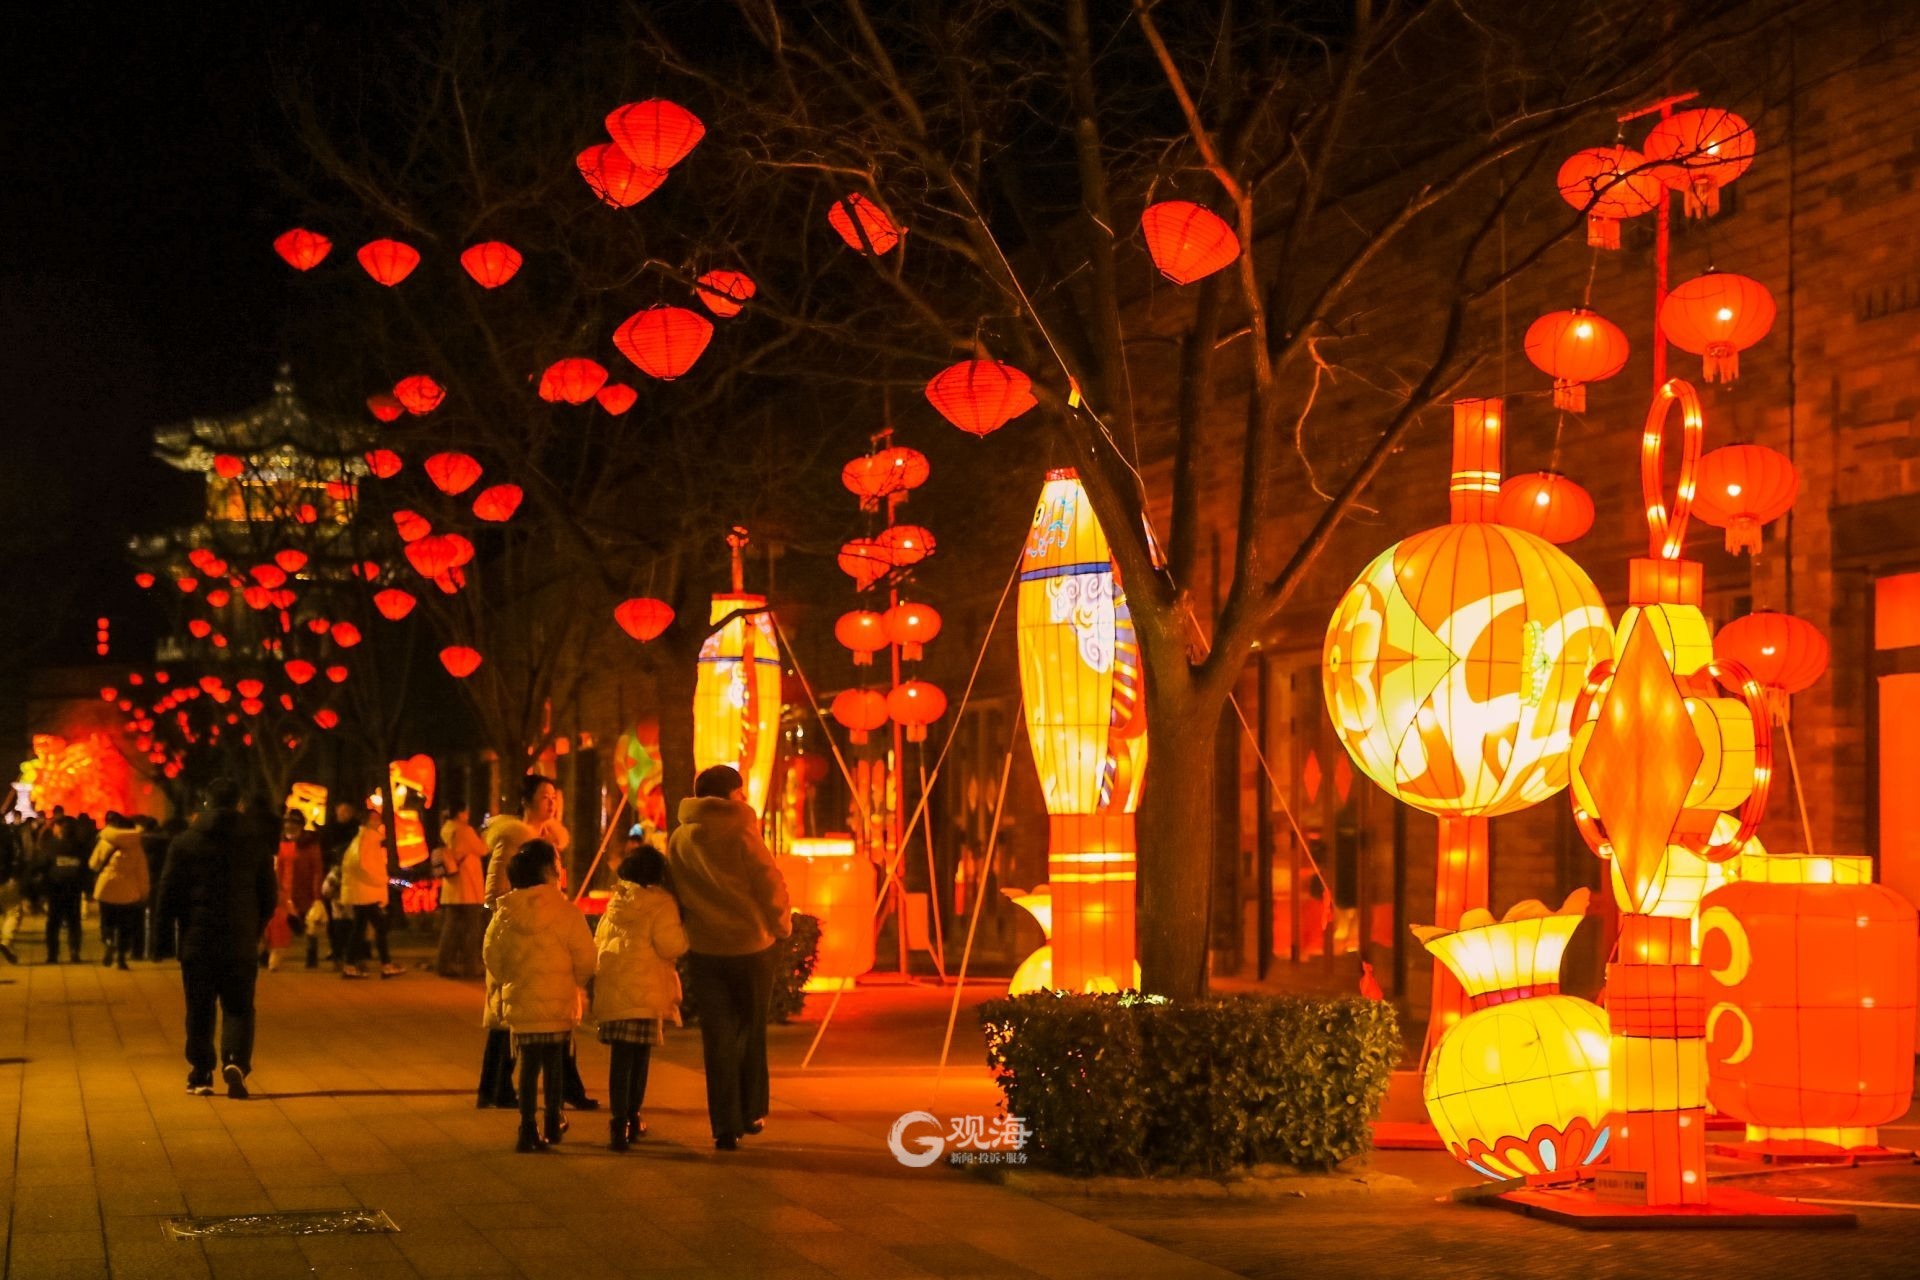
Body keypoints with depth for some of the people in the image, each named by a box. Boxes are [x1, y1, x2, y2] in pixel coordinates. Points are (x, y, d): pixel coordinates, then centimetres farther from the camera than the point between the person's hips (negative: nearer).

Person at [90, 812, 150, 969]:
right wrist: (144, 893, 7)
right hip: (128, 892, 1)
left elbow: (94, 863, 5)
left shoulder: (104, 840, -3)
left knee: (107, 922, 8)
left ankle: (107, 942, -21)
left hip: (107, 889, -1)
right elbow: (142, 871, 1)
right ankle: (122, 958, 7)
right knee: (125, 926, 11)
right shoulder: (136, 844, 1)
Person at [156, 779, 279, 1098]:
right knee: (238, 1008, 4)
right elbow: (269, 894, 5)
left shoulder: (186, 842, -3)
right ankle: (235, 1061, -18)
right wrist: (255, 929, 18)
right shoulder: (253, 843, 2)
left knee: (199, 1010, 9)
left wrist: (166, 928, 8)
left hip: (197, 940, 0)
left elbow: (169, 891, -4)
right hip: (240, 942, 0)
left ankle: (200, 1075, 9)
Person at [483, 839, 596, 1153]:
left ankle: (528, 1129, 0)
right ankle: (552, 1124, 22)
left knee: (529, 1063, 6)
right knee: (554, 1062, 13)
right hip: (558, 1001, -2)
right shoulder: (565, 911, -11)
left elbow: (492, 956, 3)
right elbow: (585, 958, -10)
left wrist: (506, 981, 21)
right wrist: (575, 981, 10)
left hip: (519, 1000, 2)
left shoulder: (504, 913, -2)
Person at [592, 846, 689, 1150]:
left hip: (612, 989, 5)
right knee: (640, 1056, 7)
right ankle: (630, 1117, 12)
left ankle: (620, 1120, 0)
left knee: (621, 1057, 6)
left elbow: (599, 941, 20)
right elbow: (670, 946, -12)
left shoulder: (615, 902, 14)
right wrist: (682, 929, 5)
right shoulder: (661, 903, -5)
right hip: (646, 991, -5)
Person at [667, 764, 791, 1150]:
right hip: (750, 945, -3)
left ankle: (725, 1127, 3)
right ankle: (752, 1113, 21)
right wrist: (781, 926, 5)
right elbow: (770, 884, -11)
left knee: (717, 1039, 6)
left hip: (703, 949, 3)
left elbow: (673, 891, 6)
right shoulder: (740, 832, -12)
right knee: (751, 1032, 14)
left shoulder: (679, 839, 2)